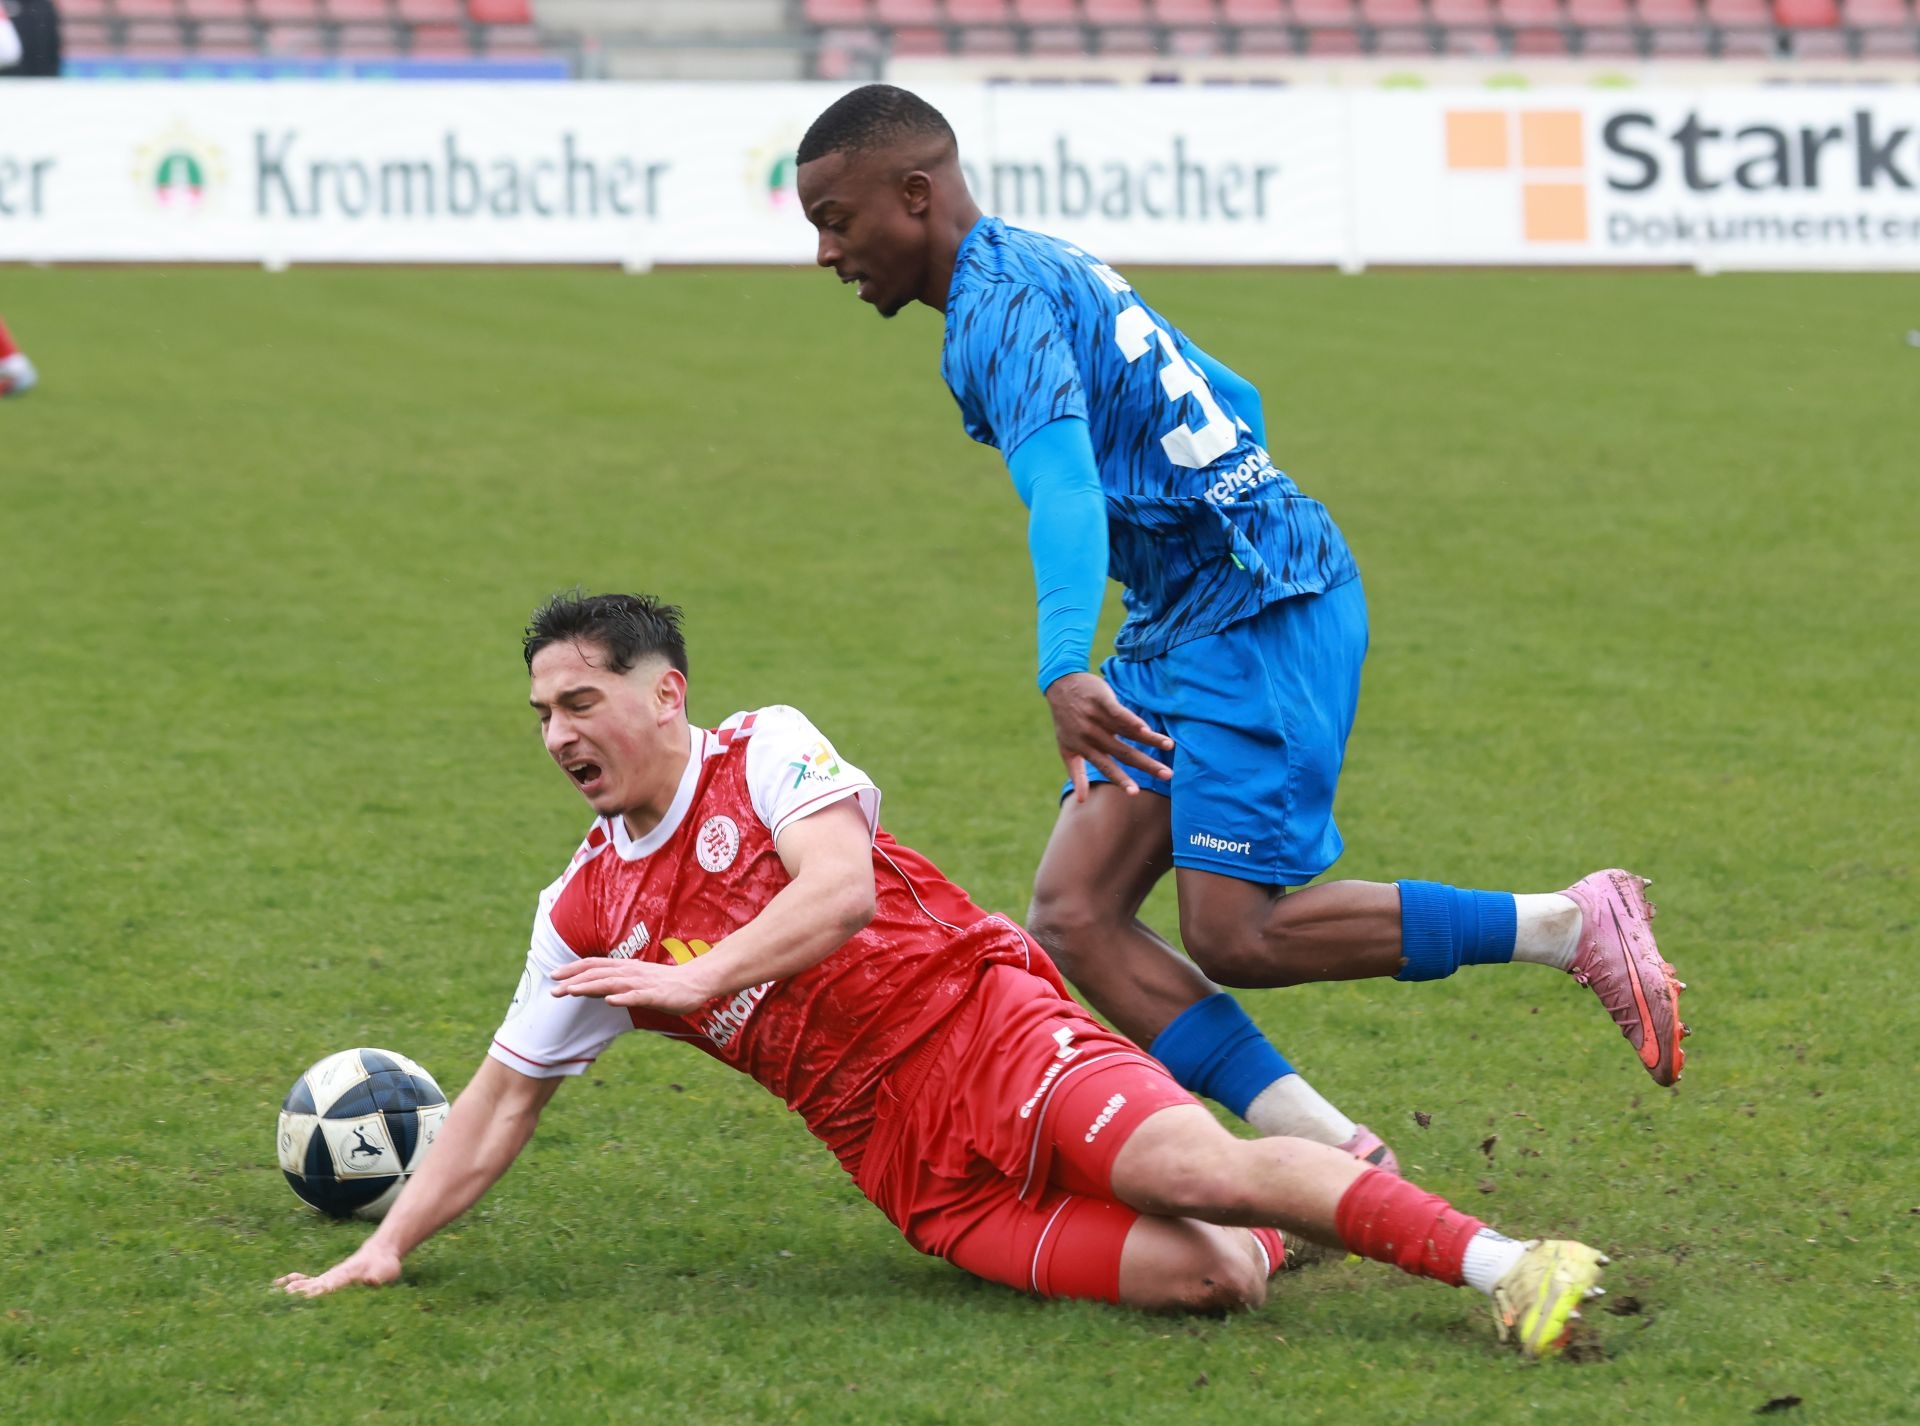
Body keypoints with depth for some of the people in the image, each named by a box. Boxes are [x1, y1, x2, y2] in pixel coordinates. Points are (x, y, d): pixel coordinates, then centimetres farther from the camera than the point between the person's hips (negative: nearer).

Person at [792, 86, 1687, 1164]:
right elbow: (1234, 403, 28)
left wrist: (1065, 671, -47)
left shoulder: (997, 305, -15)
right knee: (1073, 914, -1)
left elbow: (1063, 488, -32)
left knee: (1235, 936, -12)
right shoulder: (1052, 268, 17)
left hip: (1256, 614, -10)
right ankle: (1329, 1156, -8)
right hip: (1185, 628, 10)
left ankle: (1578, 926, -3)